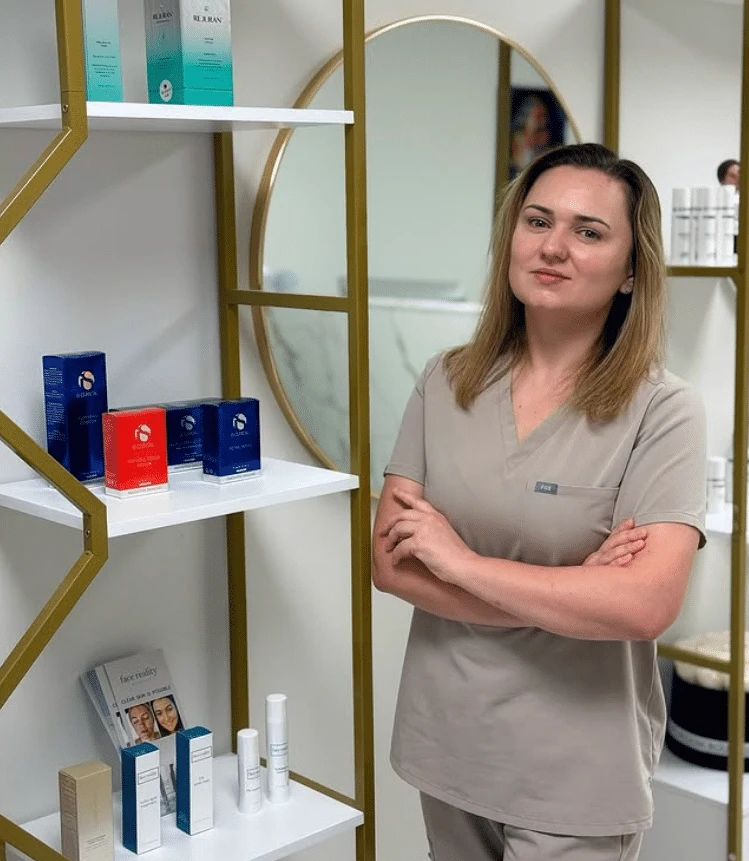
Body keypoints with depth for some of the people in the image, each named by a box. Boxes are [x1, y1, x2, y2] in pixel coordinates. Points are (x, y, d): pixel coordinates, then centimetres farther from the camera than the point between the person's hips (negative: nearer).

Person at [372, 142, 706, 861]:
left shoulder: (662, 412, -13)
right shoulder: (446, 384, -2)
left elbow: (646, 605, -24)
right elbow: (389, 561, -6)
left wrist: (459, 560, -17)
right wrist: (566, 594, -16)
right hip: (446, 748, 4)